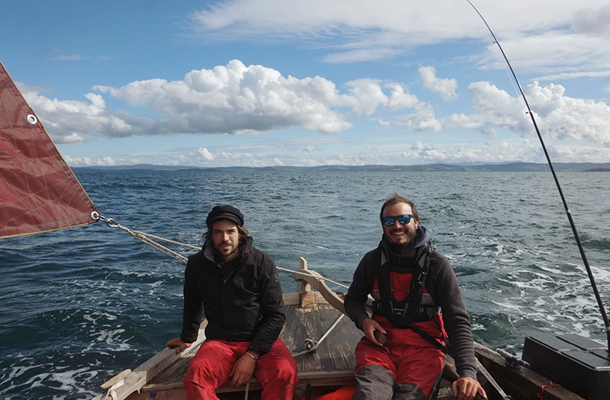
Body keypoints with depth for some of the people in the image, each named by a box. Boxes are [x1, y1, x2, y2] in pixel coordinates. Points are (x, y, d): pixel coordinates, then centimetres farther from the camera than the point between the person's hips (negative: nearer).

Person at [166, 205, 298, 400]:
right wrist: (187, 338, 32)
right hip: (220, 341, 2)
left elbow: (276, 315, -7)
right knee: (196, 376, -32)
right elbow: (193, 306, 19)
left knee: (285, 373, -32)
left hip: (261, 340, -1)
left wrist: (252, 354, -15)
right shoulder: (197, 265, 0)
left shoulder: (262, 263, -8)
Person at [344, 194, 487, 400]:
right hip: (380, 341, 1)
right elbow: (352, 300, 18)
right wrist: (363, 320, -6)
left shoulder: (437, 265, -4)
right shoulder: (372, 261, 3)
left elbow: (458, 322, -6)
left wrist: (467, 372, -19)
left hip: (423, 346, 0)